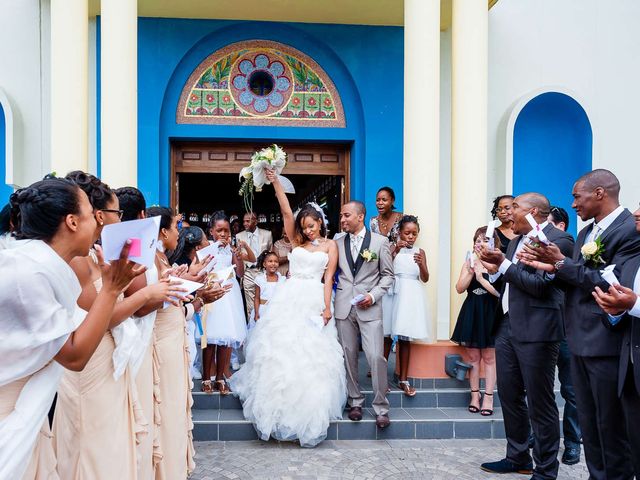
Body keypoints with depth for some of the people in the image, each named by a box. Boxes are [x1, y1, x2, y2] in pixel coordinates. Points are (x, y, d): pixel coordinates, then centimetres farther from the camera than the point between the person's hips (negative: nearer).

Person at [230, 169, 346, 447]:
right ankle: (280, 404, 11)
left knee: (313, 355, -1)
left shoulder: (330, 245, 9)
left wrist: (327, 307, -10)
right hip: (288, 298, 2)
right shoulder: (297, 241, 13)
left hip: (314, 301, -2)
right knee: (282, 351, -1)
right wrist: (275, 182, -7)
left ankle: (308, 413, 12)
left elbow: (328, 278, 1)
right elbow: (286, 211, 2)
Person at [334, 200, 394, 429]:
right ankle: (355, 402, 20)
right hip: (344, 307, 3)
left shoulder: (380, 241, 2)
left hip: (369, 307, -3)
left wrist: (373, 295, -8)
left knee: (376, 357, -9)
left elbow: (388, 274, 4)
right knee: (349, 356, 6)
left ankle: (381, 408, 4)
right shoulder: (338, 244, 9)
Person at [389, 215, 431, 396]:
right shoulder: (392, 249, 3)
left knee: (405, 338, 4)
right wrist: (395, 251, -20)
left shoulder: (420, 252, 8)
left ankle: (403, 379, 10)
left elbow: (425, 279, 1)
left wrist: (421, 264, -18)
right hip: (393, 293, -2)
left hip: (411, 296, 2)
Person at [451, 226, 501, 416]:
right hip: (471, 313, 4)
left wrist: (481, 278, -14)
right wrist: (471, 271, -13)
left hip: (490, 314, -4)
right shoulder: (469, 263, 6)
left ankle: (488, 397, 9)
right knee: (472, 356, 8)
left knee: (489, 357, 3)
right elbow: (460, 288, -3)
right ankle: (475, 394, 18)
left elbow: (500, 291, -15)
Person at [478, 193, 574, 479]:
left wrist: (502, 263, -16)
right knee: (509, 396, 16)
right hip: (508, 326, 9)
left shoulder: (558, 240, -12)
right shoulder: (517, 240, 14)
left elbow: (539, 286, -19)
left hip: (536, 330, -9)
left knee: (540, 403, 2)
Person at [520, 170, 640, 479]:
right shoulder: (586, 233, 14)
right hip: (580, 340, 9)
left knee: (611, 425, 5)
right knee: (588, 423, 17)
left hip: (607, 343, -8)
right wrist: (552, 266, -3)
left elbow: (611, 283, -23)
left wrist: (562, 262, -19)